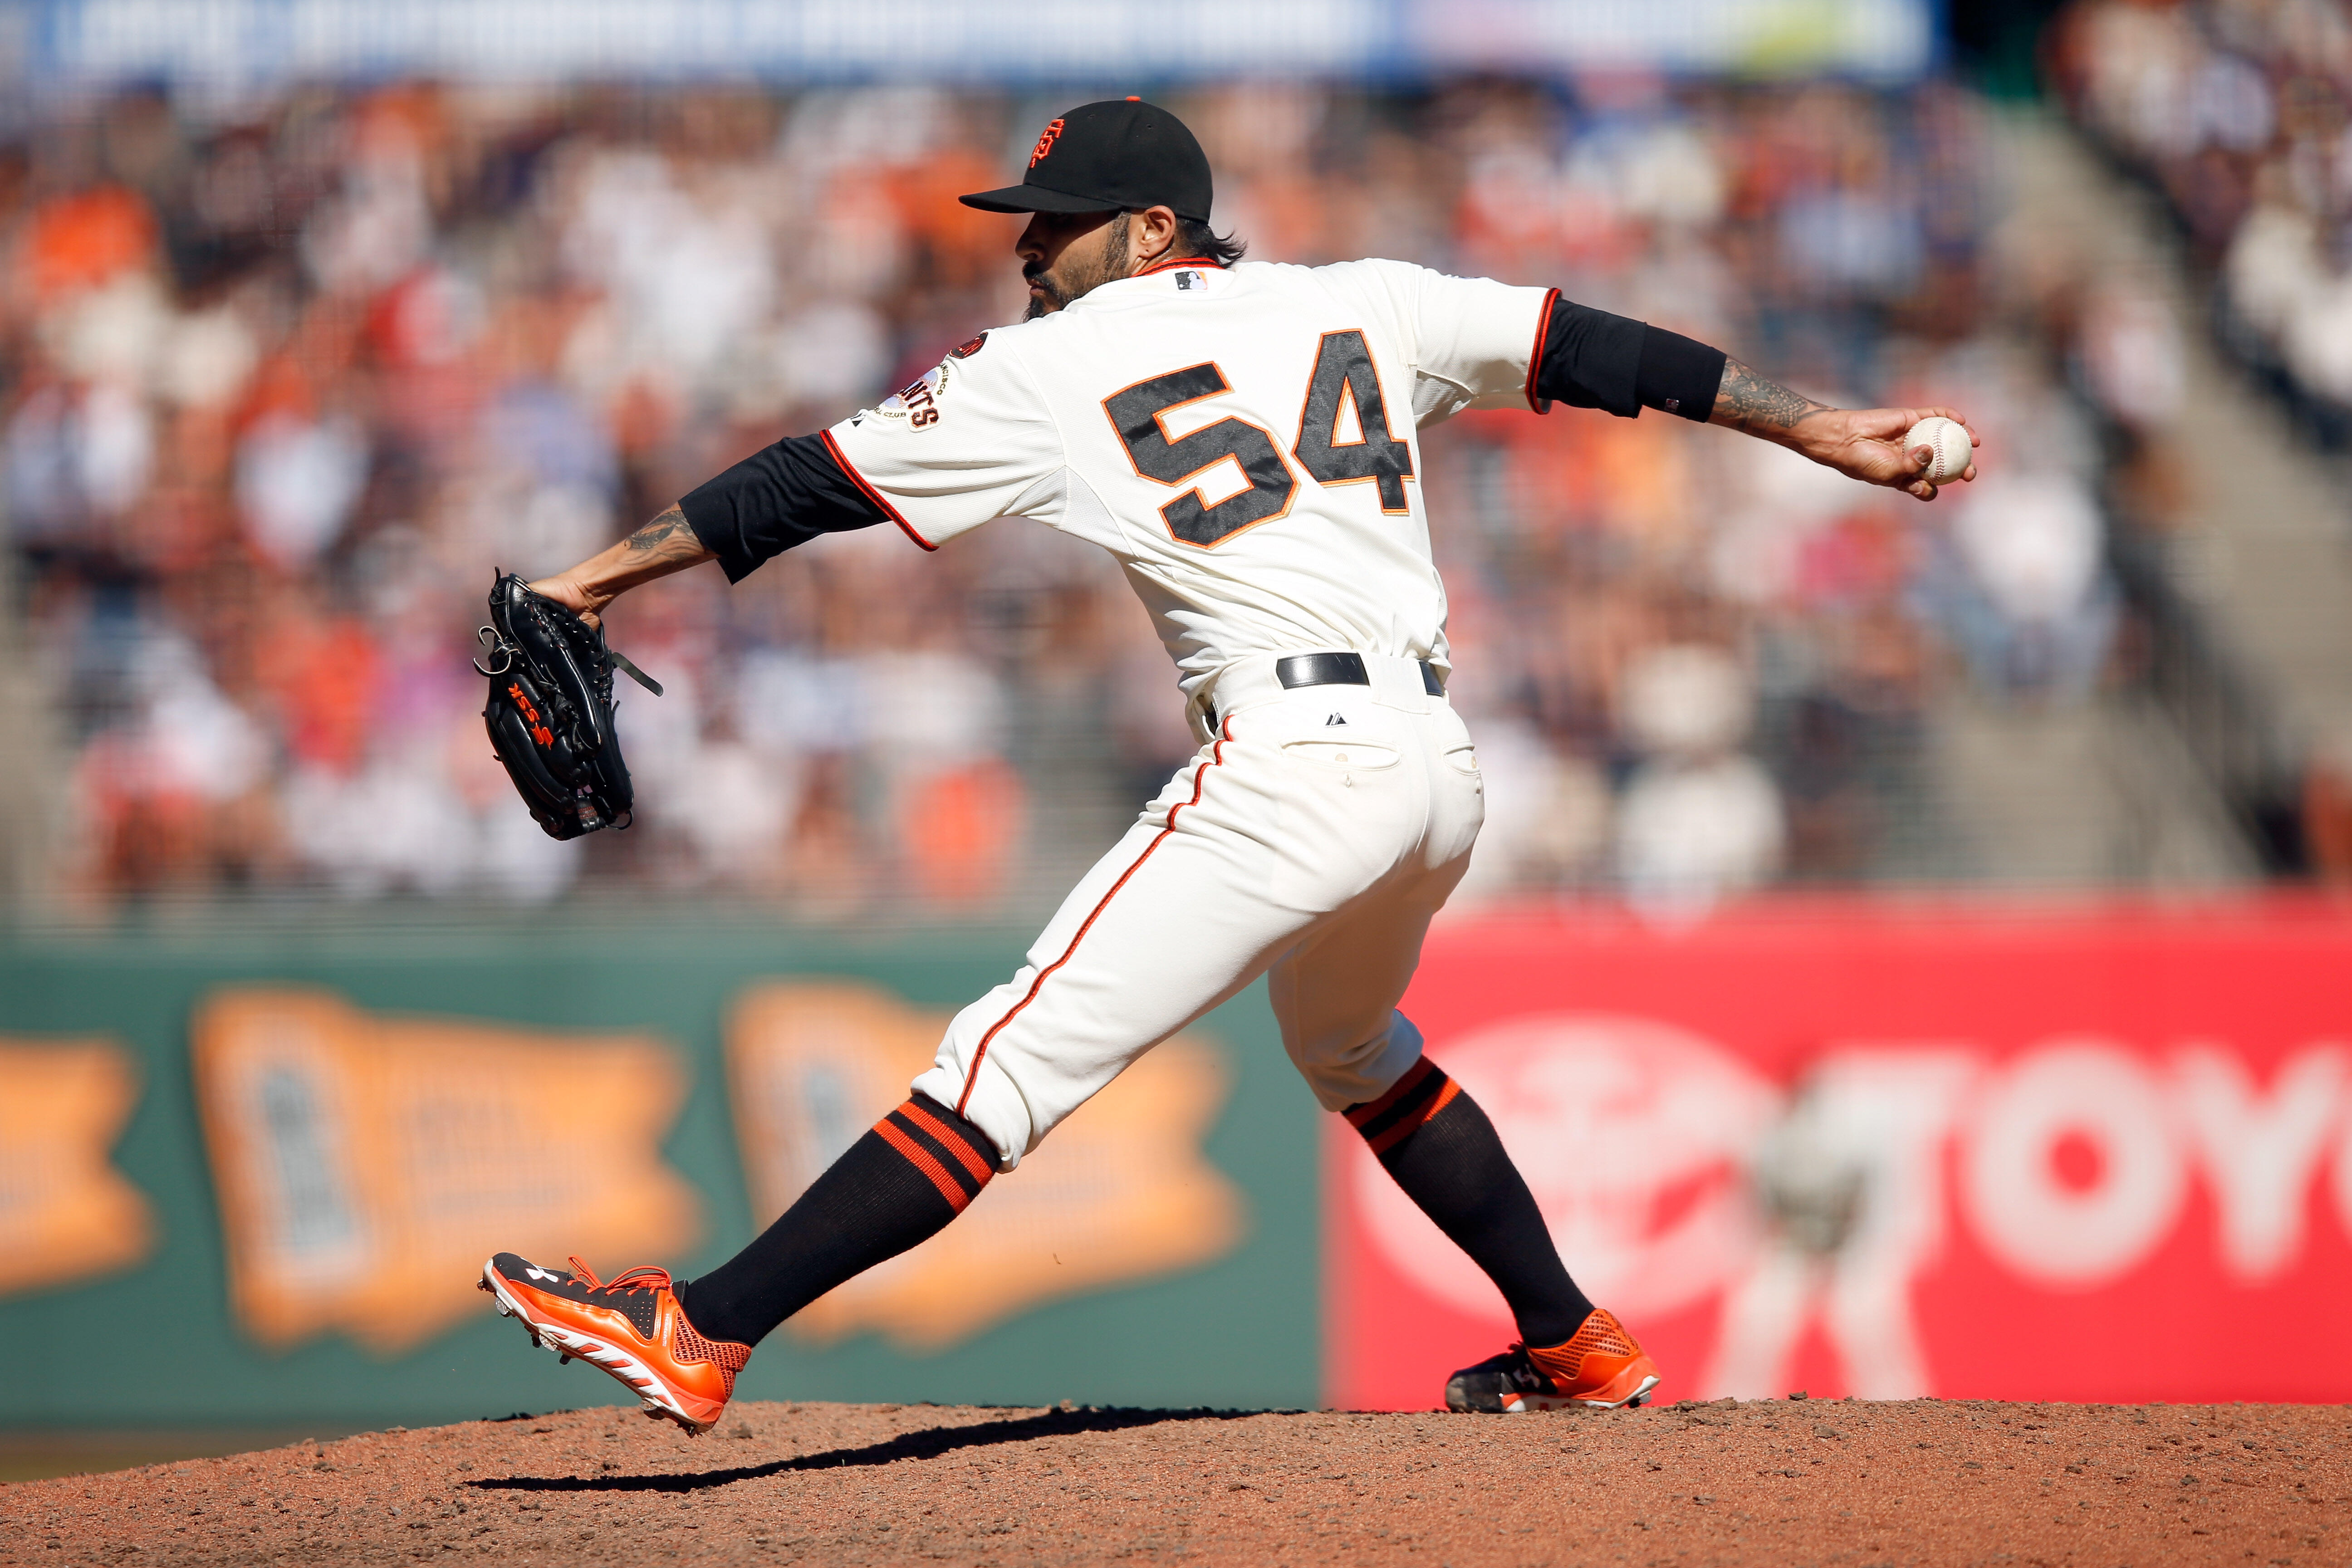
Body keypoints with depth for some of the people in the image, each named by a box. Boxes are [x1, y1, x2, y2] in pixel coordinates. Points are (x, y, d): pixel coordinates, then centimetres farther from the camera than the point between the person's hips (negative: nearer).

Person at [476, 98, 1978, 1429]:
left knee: (1018, 1055, -11)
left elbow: (816, 483, 6)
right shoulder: (1361, 306, 17)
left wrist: (610, 571, 12)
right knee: (1351, 1044, 34)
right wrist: (1826, 429, 28)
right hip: (1442, 769, 7)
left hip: (1293, 767, -7)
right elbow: (1590, 347, 21)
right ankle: (1573, 1345, 38)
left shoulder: (1056, 369, 4)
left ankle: (701, 1334, -16)